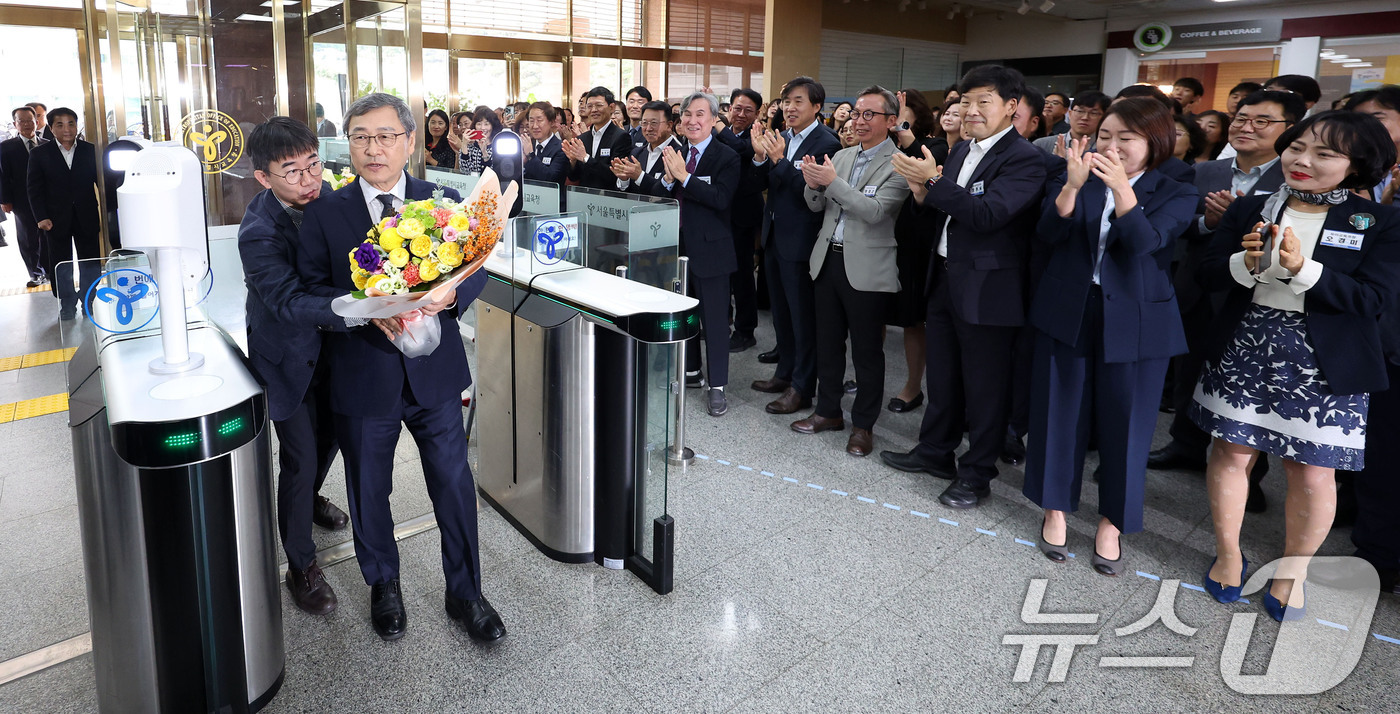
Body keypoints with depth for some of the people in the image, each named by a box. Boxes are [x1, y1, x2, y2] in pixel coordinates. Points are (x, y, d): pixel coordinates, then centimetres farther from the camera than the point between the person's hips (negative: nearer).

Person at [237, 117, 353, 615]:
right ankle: (301, 565, 18)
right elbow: (290, 302, -39)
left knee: (330, 435, 24)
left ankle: (309, 498, 55)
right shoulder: (258, 233, -30)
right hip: (288, 358, -6)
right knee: (299, 459, 0)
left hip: (329, 346, 6)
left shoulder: (327, 197, -11)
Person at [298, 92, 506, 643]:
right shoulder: (324, 214, -3)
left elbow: (476, 268, 1)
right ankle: (383, 586, 40)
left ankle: (465, 592, 27)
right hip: (363, 376, 0)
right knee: (369, 492, 16)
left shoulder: (445, 203, 1)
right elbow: (312, 292, -6)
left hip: (435, 371, 1)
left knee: (454, 484, 7)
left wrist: (449, 293, -22)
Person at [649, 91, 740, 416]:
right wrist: (668, 177, -16)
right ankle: (690, 368, 37)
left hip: (709, 248, -6)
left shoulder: (726, 157, -9)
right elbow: (654, 197, 4)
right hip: (677, 244, 6)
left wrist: (684, 176, -24)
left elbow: (720, 199, -22)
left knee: (714, 317, 1)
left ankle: (717, 385, 9)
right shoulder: (671, 153, 8)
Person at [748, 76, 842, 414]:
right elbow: (763, 184, 7)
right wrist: (760, 156, -10)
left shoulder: (825, 143, -15)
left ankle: (801, 388, 12)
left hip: (800, 242, -8)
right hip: (774, 235, 8)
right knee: (781, 311, 19)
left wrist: (780, 160, -27)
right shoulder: (781, 138, 8)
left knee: (803, 316, 2)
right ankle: (785, 373, 34)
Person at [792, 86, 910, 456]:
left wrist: (833, 182, -23)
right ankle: (828, 411, 31)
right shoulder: (841, 156, 10)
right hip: (828, 259, 7)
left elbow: (876, 211, -22)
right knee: (827, 342, 16)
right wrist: (813, 184, -11)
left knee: (867, 351, 5)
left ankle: (863, 424, 19)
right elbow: (817, 206, 11)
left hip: (866, 268, -6)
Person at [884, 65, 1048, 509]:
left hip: (986, 288, -8)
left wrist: (934, 181, -26)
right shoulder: (961, 152, 11)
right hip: (945, 278, 8)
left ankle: (977, 474, 19)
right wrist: (924, 195, -7)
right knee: (942, 376, 19)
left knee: (985, 386, 5)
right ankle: (935, 452, 35)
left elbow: (988, 215, -25)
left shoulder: (1024, 159, -14)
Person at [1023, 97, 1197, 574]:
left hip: (1136, 324, -1)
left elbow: (1144, 243, -18)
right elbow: (1048, 234, -12)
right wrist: (1074, 185, -27)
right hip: (1067, 315, 2)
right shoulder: (1069, 183, 5)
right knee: (1060, 414, 9)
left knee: (1125, 422, 5)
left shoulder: (1175, 195, 0)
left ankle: (1111, 525, 22)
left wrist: (1121, 186, -30)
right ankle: (1055, 511, 26)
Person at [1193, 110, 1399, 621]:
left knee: (1312, 472, 4)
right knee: (1232, 451, 8)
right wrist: (1246, 262, -19)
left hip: (1322, 366, -1)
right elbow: (1207, 274, 1)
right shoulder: (1248, 209, 5)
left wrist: (1302, 268, -23)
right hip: (1242, 352, 2)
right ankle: (1228, 554, 28)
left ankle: (1293, 570, 26)